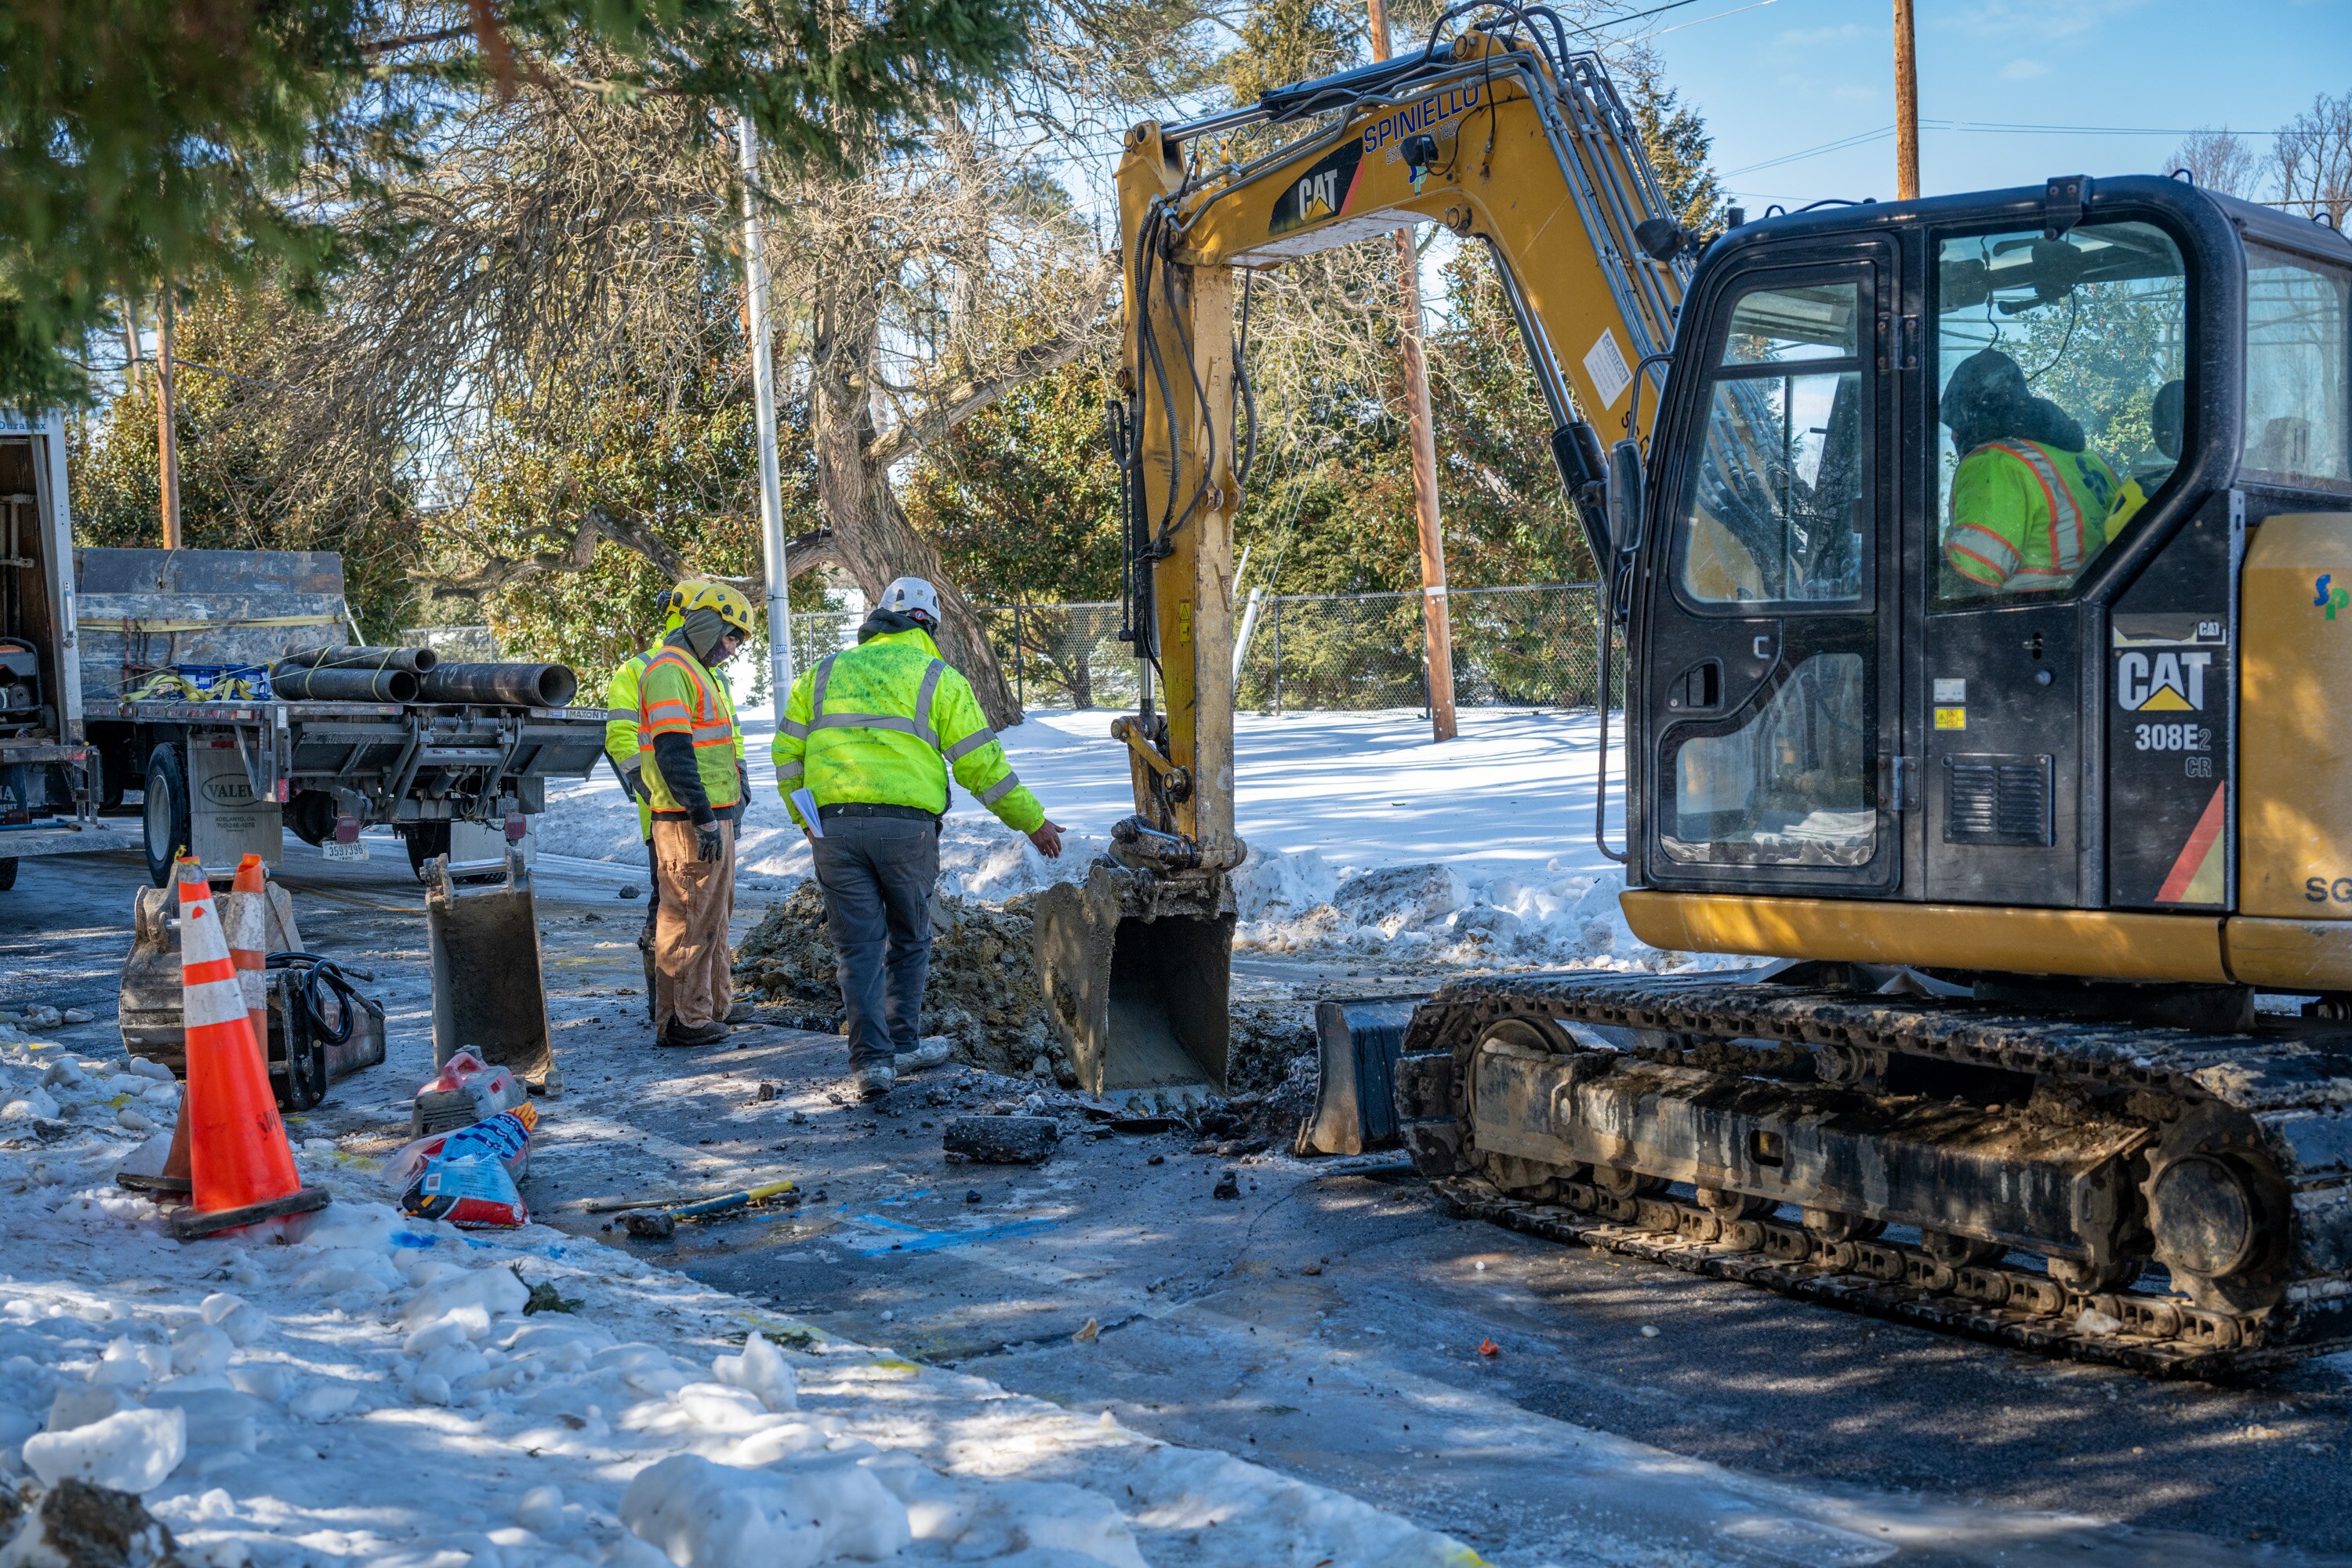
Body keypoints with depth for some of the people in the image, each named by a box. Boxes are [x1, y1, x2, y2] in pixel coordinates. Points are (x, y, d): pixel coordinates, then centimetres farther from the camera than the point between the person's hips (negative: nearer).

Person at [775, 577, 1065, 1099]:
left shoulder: (824, 673, 17)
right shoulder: (939, 679, 8)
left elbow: (787, 753, 15)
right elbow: (981, 763, 4)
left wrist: (807, 821, 26)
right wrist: (1034, 822, 12)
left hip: (833, 825, 2)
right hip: (906, 825, -1)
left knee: (858, 944, 5)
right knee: (909, 938, 19)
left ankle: (871, 1059, -4)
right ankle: (903, 1042, 23)